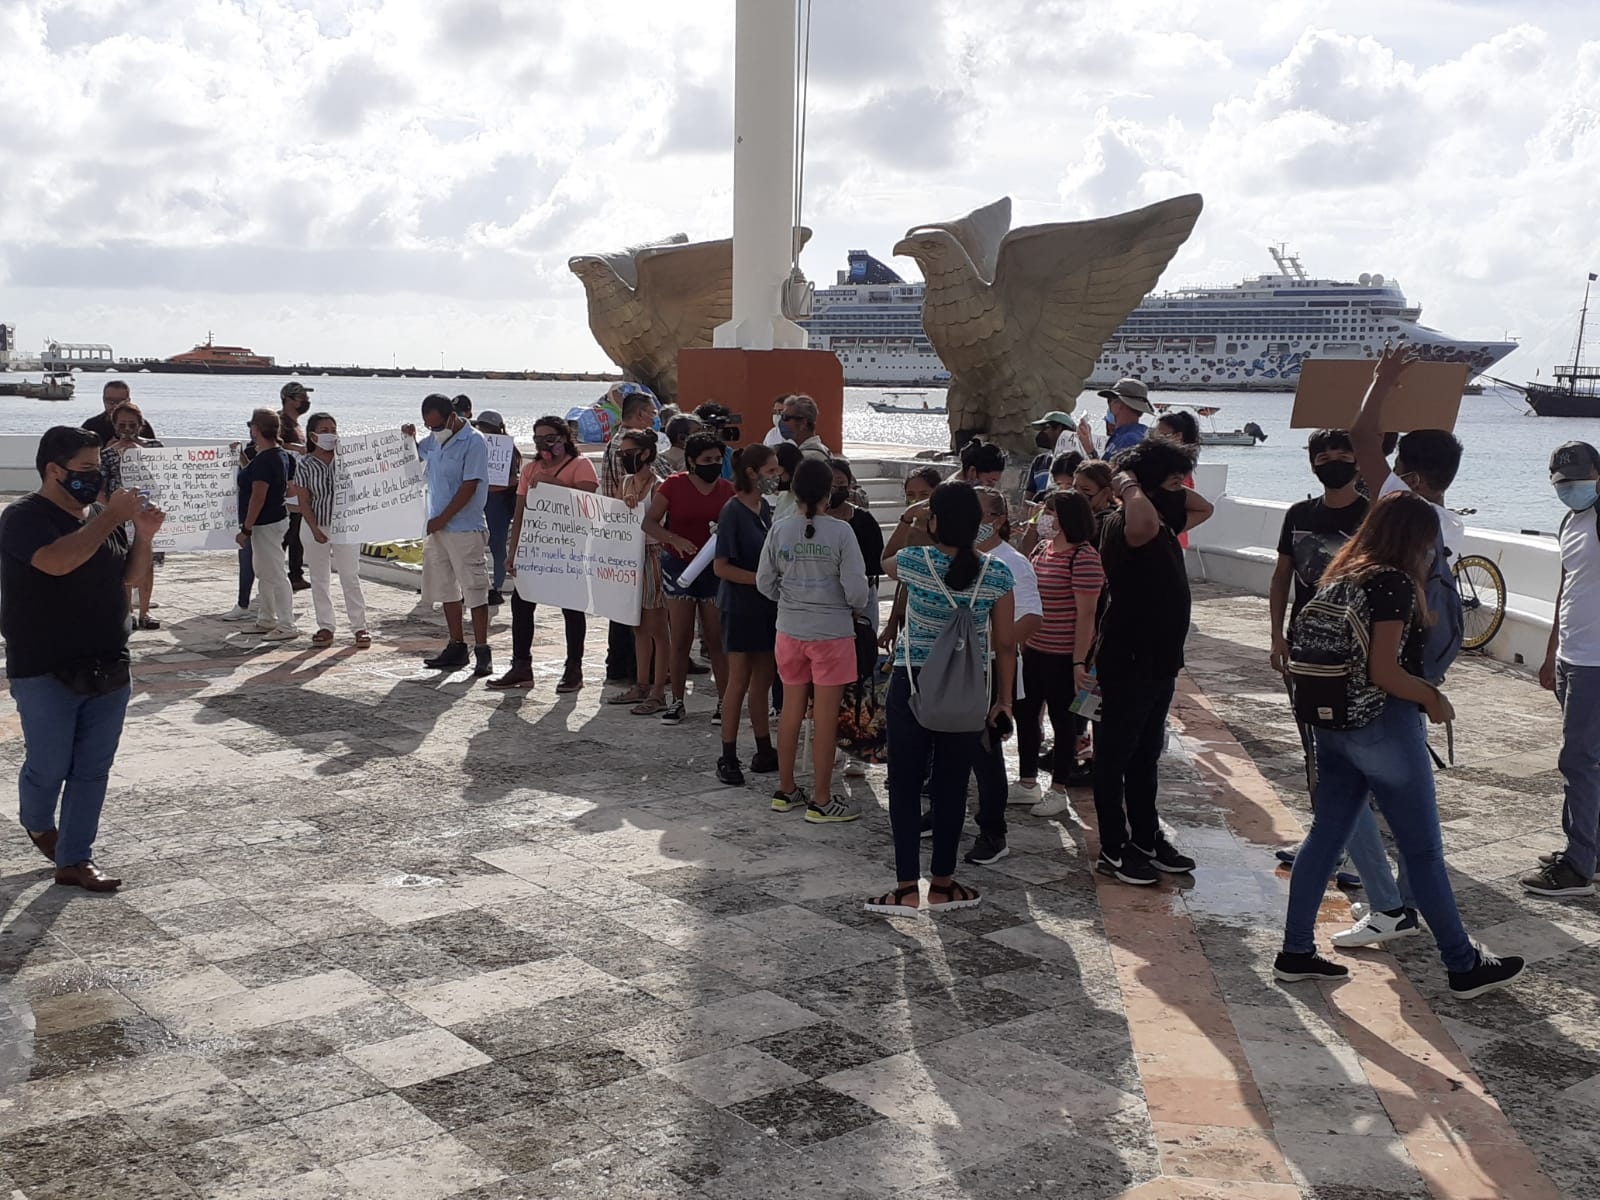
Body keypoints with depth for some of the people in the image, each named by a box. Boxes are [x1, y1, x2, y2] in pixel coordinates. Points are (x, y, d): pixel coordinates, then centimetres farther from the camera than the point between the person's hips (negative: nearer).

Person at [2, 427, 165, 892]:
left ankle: (75, 859, 16)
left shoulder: (101, 516, 9)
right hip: (45, 674, -6)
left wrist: (143, 535, -3)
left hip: (108, 670, 6)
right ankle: (38, 824, 37)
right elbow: (58, 561, -30)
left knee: (93, 770, 7)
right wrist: (111, 517, -26)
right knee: (48, 767, 6)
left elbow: (130, 576, 14)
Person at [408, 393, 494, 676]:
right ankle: (457, 647, 21)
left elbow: (469, 487, -17)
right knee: (446, 589, 12)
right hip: (437, 527, 8)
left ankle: (482, 652, -1)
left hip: (466, 528, -8)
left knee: (474, 589, -5)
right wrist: (408, 438, 6)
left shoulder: (473, 442, -13)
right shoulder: (434, 440, 9)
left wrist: (441, 519, -15)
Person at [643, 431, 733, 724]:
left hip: (714, 569, 1)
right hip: (679, 566, -1)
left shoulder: (726, 489, 2)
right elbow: (649, 523, -7)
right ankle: (676, 701, 14)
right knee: (681, 639, 3)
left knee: (716, 639, 2)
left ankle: (724, 701, 10)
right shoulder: (674, 485, -5)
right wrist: (676, 540, -22)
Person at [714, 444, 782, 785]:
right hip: (741, 606, -7)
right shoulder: (734, 511, -14)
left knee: (764, 680, 12)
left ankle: (764, 752, 21)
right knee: (740, 681, -2)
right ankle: (728, 758, 6)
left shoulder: (765, 507, 8)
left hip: (767, 606, 7)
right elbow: (721, 567, -17)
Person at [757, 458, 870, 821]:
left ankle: (786, 791, 26)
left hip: (790, 632, 4)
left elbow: (765, 582, 3)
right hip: (832, 633, -4)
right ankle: (821, 801, 10)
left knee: (791, 710, 15)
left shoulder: (780, 531, -4)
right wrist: (855, 607, 7)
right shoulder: (840, 532, -15)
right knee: (825, 717, 3)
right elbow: (856, 590, -15)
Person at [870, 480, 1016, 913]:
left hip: (912, 683, -2)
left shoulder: (914, 562, -10)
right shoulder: (997, 575, -6)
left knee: (905, 784, 5)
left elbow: (883, 562, 16)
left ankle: (907, 888, 5)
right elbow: (1005, 644, -1)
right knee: (952, 786, 11)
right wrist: (1004, 698, 8)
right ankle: (942, 884, 20)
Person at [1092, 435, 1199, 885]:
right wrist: (1128, 483, -32)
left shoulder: (1163, 523, 8)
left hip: (1160, 659, 10)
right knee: (1114, 756, 4)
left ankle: (1147, 838, 33)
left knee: (1145, 755, 20)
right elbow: (1142, 526, -48)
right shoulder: (1124, 525, -23)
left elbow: (1200, 508, 29)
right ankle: (1113, 851, 13)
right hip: (1128, 662, -10)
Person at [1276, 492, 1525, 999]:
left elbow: (1308, 648, 13)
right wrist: (1432, 697, -5)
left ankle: (1296, 952, 17)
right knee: (1423, 850, 3)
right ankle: (1464, 966, 15)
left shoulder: (1341, 574, 9)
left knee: (1325, 836, 13)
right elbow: (1384, 672, -21)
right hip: (1382, 726, -8)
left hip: (1333, 724, 8)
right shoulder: (1394, 582, -15)